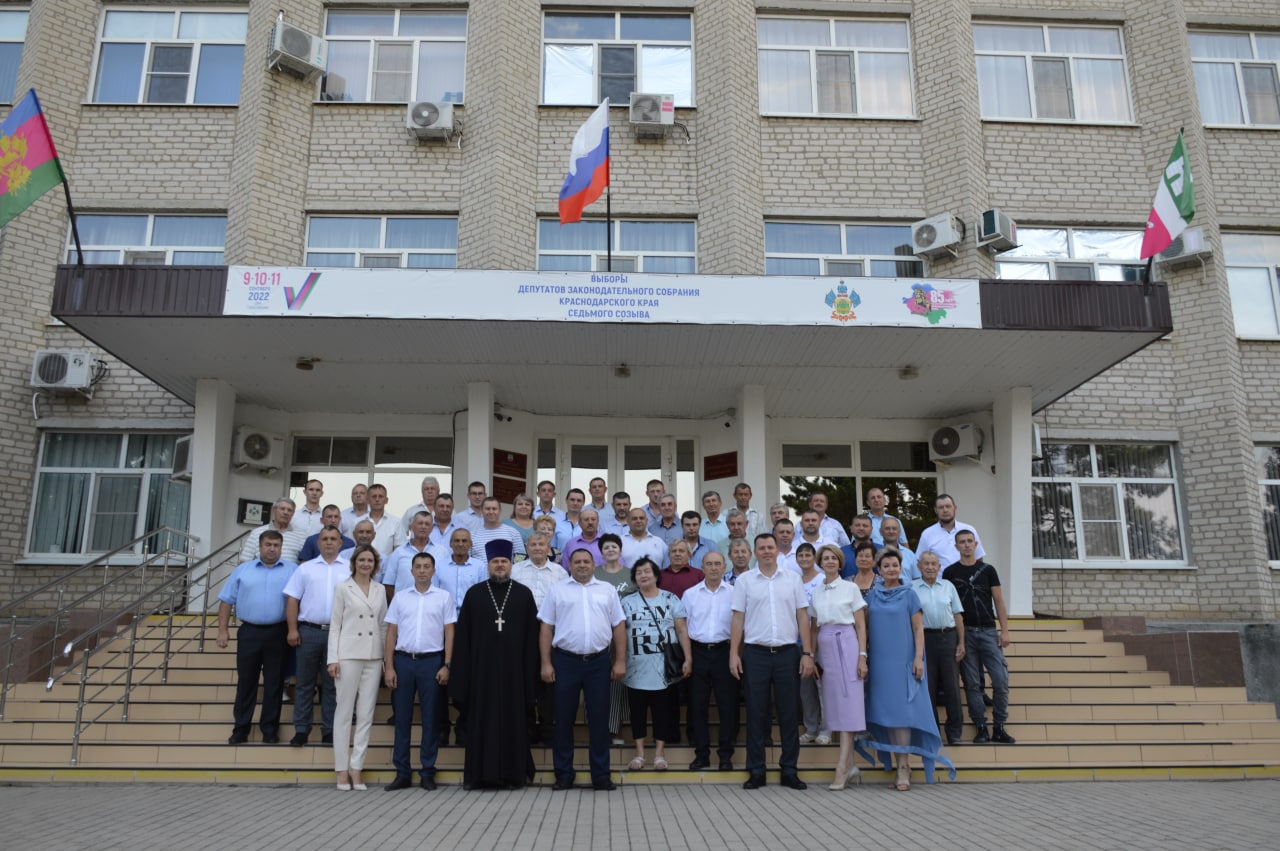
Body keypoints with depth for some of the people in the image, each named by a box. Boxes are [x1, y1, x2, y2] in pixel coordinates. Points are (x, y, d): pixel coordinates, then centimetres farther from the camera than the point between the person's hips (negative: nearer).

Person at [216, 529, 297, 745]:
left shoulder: (292, 570, 5)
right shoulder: (243, 570, 10)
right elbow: (227, 601, 8)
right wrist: (222, 630, 1)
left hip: (278, 633, -1)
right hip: (249, 632, 1)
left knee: (274, 683, 5)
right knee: (245, 682, 7)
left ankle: (270, 729, 14)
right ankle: (240, 729, 17)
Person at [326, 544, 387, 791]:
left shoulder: (380, 591, 10)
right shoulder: (343, 589, 2)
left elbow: (383, 625, 13)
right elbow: (335, 626, 0)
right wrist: (333, 659, -7)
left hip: (373, 657, 3)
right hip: (348, 655, -3)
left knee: (366, 715, 3)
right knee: (344, 713, 1)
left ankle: (357, 768, 9)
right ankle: (342, 769, 8)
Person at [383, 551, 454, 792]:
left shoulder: (444, 597, 4)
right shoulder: (400, 597, 8)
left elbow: (449, 633, 2)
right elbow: (391, 633, 7)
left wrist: (446, 665, -6)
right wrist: (389, 667, 0)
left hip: (431, 661, -1)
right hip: (403, 660, 2)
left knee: (430, 718, 3)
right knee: (402, 717, 5)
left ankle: (428, 772, 13)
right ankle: (402, 772, 14)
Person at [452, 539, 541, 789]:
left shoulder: (524, 594, 5)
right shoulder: (474, 594, 6)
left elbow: (532, 635, 3)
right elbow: (463, 636, 4)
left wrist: (530, 672, -4)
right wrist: (462, 673, -3)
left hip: (513, 668, 0)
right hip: (481, 667, 0)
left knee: (513, 720, 4)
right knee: (481, 720, 4)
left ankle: (513, 773, 12)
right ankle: (480, 774, 12)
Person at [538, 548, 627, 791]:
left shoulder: (607, 591, 10)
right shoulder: (557, 591, 6)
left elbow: (619, 628, 9)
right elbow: (546, 629, 4)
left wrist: (620, 661, 1)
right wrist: (546, 664, -3)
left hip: (598, 662, 1)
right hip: (566, 661, -1)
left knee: (599, 719, 5)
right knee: (564, 719, 6)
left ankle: (601, 775, 14)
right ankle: (563, 775, 17)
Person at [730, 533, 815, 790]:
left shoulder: (793, 579, 7)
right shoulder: (745, 581, 4)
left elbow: (803, 617, 6)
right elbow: (738, 619, 3)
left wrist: (807, 653, 0)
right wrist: (734, 654, -4)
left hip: (788, 653, 1)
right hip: (755, 654, -1)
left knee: (788, 714, 6)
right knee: (756, 714, 4)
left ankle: (789, 771, 17)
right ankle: (756, 771, 13)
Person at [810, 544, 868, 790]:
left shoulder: (850, 588, 2)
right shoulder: (816, 593, 14)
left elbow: (861, 625, -1)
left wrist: (862, 656, -9)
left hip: (846, 645, -5)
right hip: (825, 647, 5)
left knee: (847, 704, -8)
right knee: (835, 705, 5)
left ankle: (841, 768, -10)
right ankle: (849, 764, 13)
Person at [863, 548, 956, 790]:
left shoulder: (909, 595, 1)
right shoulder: (872, 595, 8)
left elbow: (918, 628, -1)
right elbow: (866, 627, 11)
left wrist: (918, 658, -10)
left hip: (904, 661, -3)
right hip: (879, 661, 3)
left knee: (902, 711, -7)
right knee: (886, 712, 5)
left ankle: (904, 768, -4)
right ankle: (899, 765, 14)